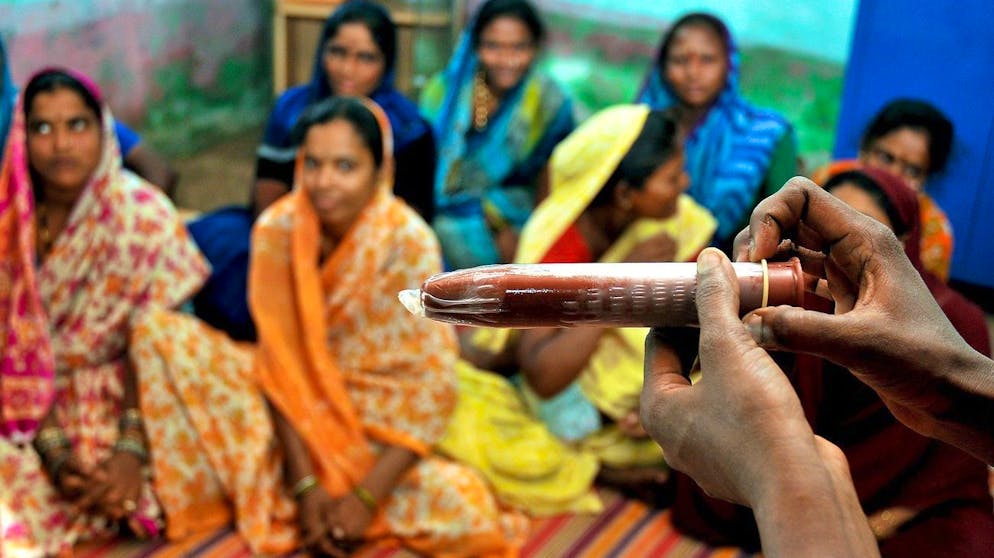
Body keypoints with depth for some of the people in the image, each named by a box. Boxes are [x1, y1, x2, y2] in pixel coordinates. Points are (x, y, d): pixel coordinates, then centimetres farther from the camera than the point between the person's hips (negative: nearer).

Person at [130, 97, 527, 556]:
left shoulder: (409, 242, -20)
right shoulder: (276, 228, -12)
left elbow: (430, 388, -18)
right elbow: (279, 360, -10)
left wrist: (367, 496, -22)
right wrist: (304, 483, -18)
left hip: (381, 421, -1)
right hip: (300, 407, 1)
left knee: (462, 510, -30)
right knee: (159, 333, -16)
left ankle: (266, 499, -10)